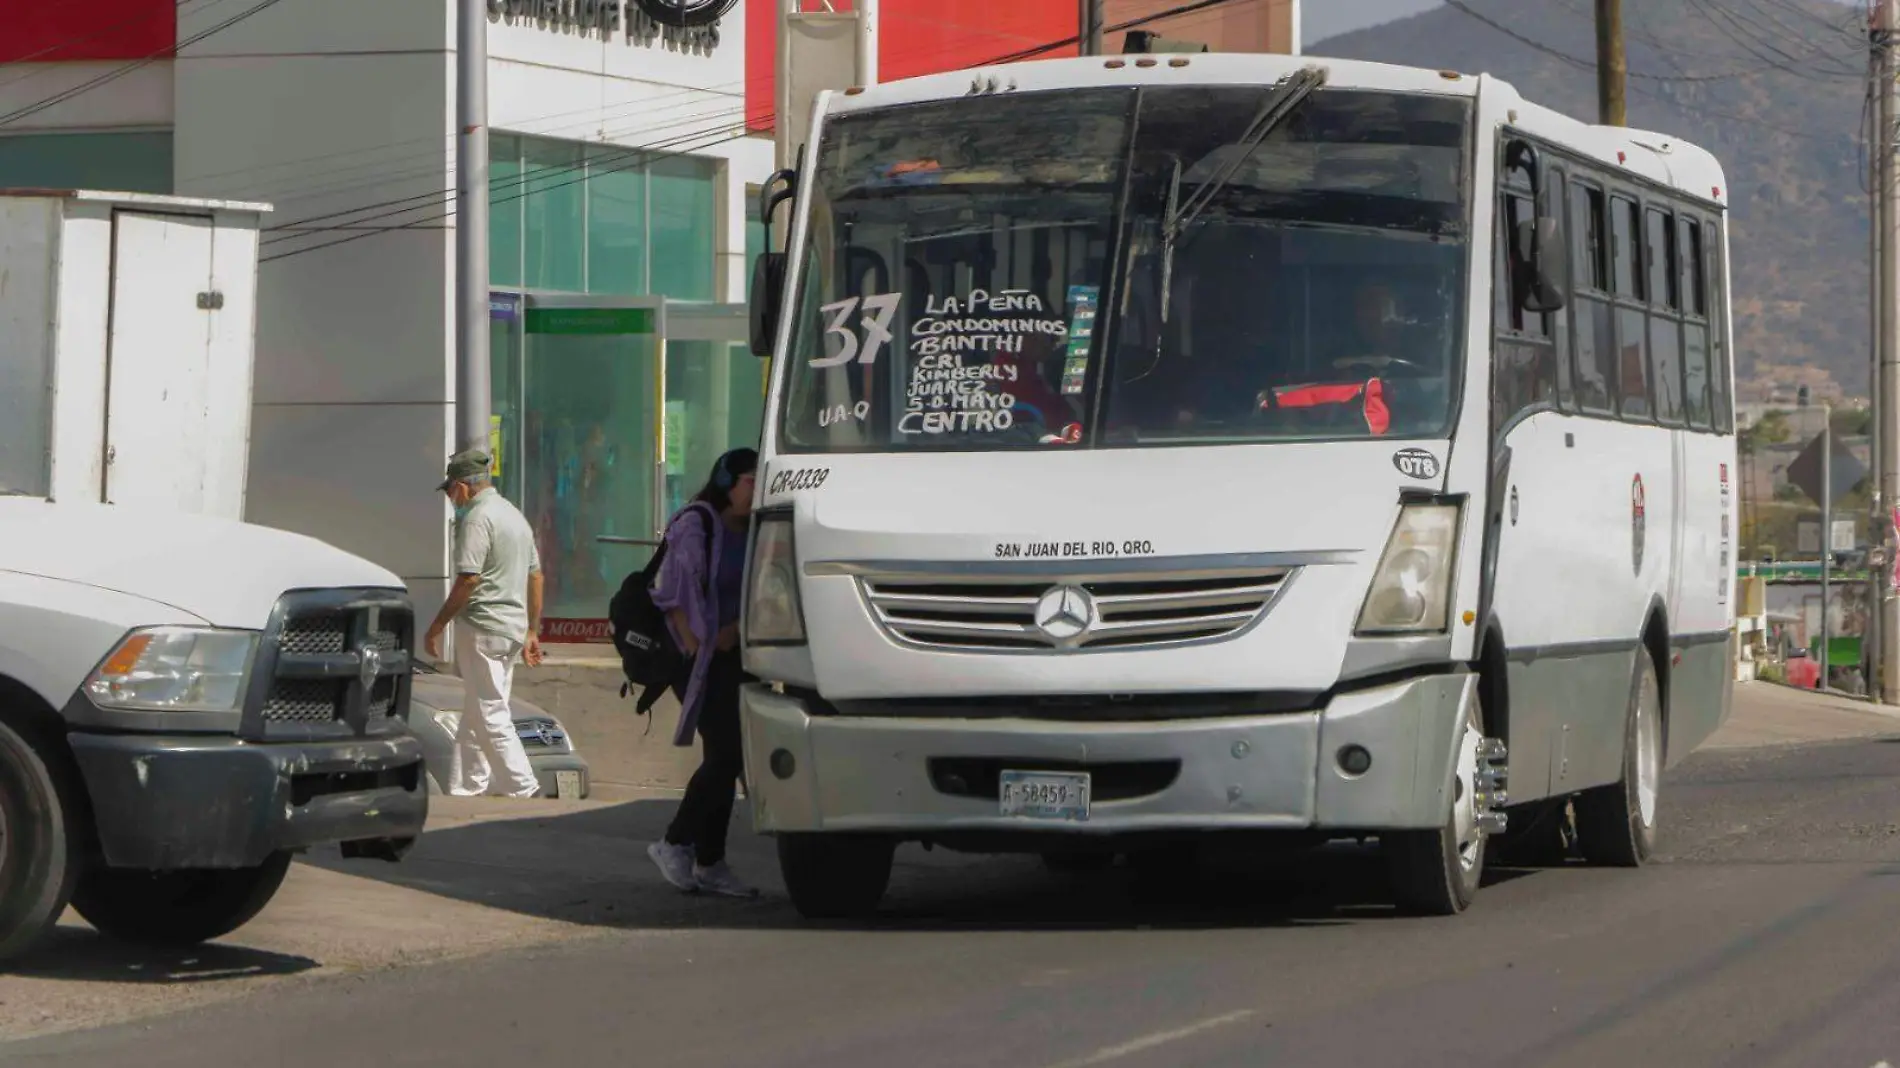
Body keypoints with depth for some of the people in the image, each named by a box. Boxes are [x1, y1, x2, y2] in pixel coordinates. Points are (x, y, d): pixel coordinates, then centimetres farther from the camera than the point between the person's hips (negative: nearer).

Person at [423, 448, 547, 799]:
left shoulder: (477, 519, -13)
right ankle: (464, 790, 16)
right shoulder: (515, 516, 16)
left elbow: (468, 580, -20)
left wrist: (436, 627, -13)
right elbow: (535, 576, 19)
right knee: (475, 714, 14)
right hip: (514, 627, 9)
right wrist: (532, 632, 22)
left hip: (482, 627, -9)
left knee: (490, 716, -7)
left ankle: (524, 790, -11)